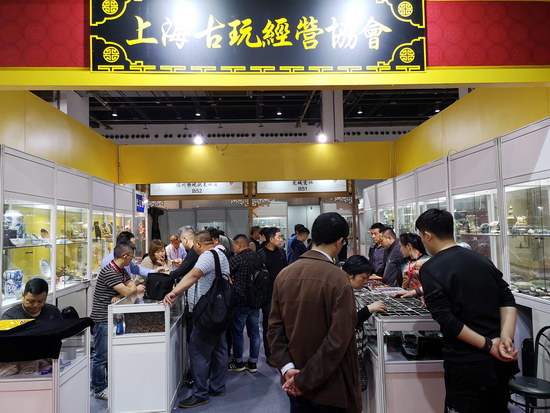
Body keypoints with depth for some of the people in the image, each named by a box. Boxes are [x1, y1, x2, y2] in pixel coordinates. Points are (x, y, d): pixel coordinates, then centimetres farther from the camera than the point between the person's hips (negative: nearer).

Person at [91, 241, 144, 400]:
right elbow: (127, 292, -24)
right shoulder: (109, 272, -23)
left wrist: (119, 295, -14)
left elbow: (131, 285, 4)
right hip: (102, 318, -9)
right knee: (101, 355, 3)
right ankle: (99, 390, 15)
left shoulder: (122, 270, 9)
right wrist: (136, 289, -3)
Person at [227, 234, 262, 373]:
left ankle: (238, 362, 21)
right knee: (254, 332, 11)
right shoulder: (257, 257, 5)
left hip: (240, 302, -6)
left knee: (237, 333, 9)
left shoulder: (236, 259, -14)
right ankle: (253, 363, 20)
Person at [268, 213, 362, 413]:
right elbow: (339, 339, -22)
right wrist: (305, 380, -16)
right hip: (329, 385, -5)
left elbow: (275, 326, -2)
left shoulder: (284, 274, -2)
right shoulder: (337, 278, -20)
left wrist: (287, 367, -5)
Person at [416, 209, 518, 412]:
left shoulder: (430, 269, -13)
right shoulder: (481, 259, 6)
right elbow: (507, 300, 0)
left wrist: (488, 345, -15)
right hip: (501, 359, 6)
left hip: (466, 364, -6)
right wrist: (506, 337, -11)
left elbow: (446, 319, -20)